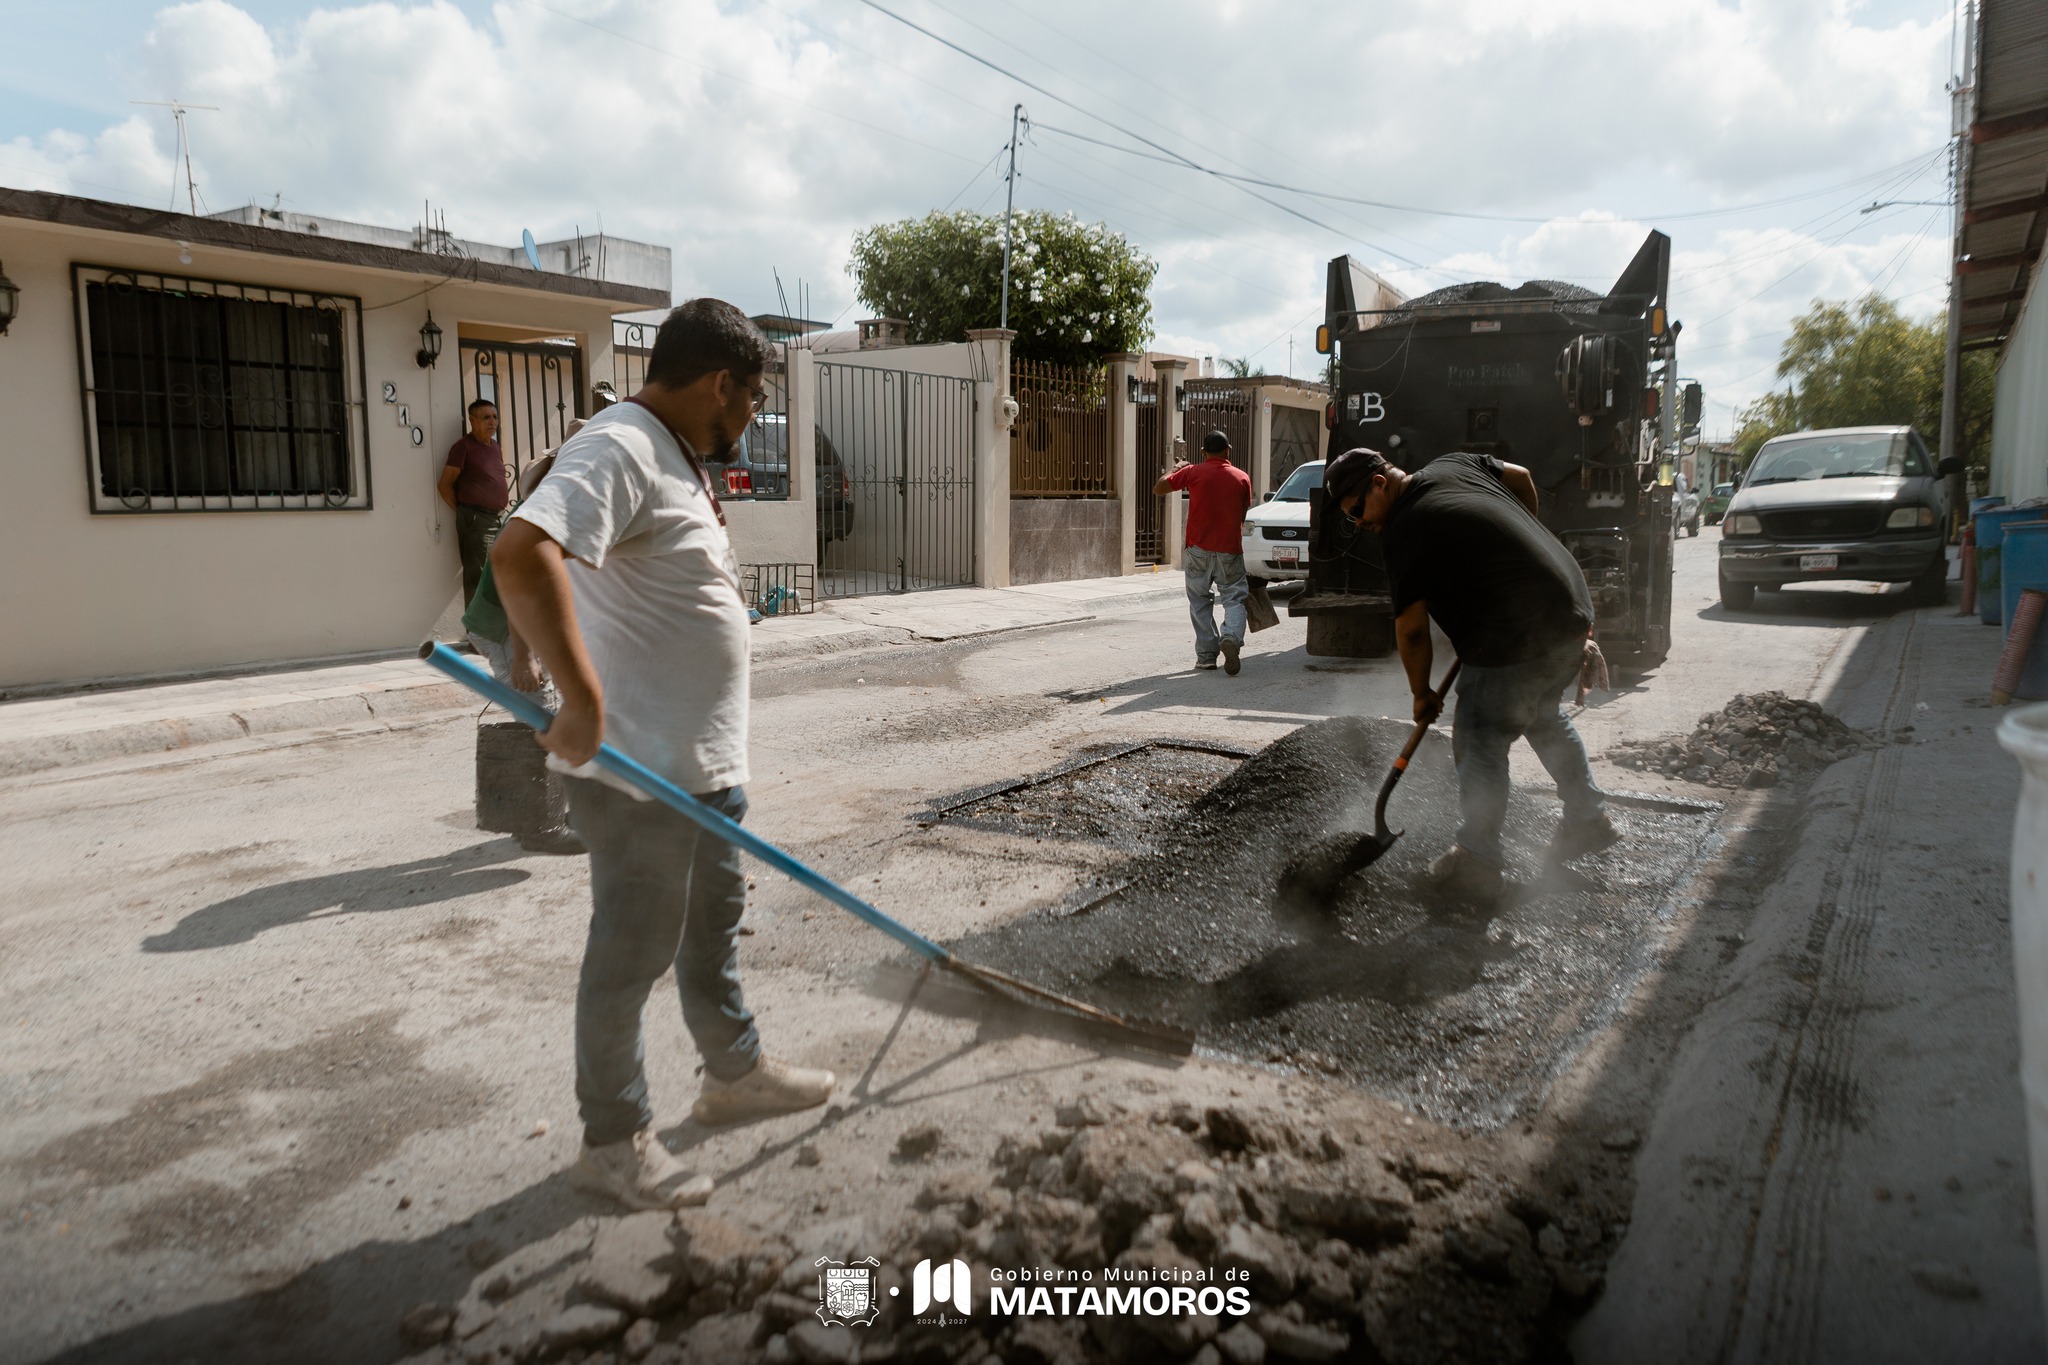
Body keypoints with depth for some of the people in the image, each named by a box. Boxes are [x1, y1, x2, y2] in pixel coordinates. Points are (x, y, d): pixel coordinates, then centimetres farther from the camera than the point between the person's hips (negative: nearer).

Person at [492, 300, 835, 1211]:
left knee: (713, 921, 23)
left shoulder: (674, 458, 14)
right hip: (636, 771, -10)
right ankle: (614, 1142, 20)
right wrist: (584, 702, -37)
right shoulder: (617, 450, -20)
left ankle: (734, 1072, 41)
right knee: (631, 953, 3)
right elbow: (521, 556, -35)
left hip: (702, 762, 11)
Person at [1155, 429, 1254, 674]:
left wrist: (1175, 469, 19)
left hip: (1198, 548, 0)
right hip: (1229, 550, 0)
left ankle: (1206, 654, 8)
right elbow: (1244, 513, 13)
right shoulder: (1242, 478, 3)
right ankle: (1231, 637, -22)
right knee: (1234, 599, 5)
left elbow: (1158, 488, 3)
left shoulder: (1193, 473, -2)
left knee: (1200, 601, 11)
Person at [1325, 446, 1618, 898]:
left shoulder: (1400, 535, -14)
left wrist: (1421, 693, 4)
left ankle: (1477, 861, 9)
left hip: (1517, 644, -10)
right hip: (1572, 608, 10)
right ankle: (1589, 818, 39)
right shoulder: (1453, 465, 10)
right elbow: (1522, 478, 24)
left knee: (1479, 743, 0)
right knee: (1543, 715, 28)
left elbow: (1411, 630, -10)